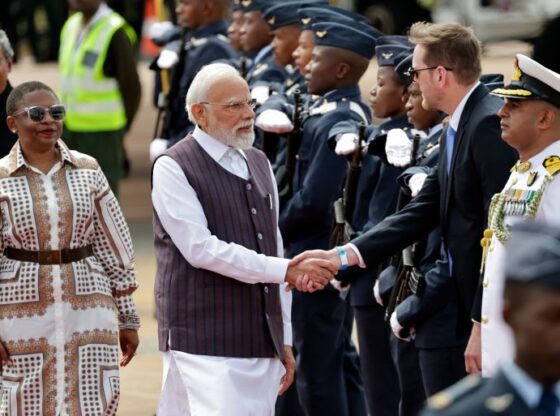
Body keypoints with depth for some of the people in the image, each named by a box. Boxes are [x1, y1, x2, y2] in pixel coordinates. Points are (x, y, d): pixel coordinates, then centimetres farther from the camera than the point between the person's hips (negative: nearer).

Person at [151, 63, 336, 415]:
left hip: (262, 343, 7)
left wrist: (284, 340, 16)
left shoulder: (258, 163, 17)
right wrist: (286, 270, -18)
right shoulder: (173, 168, -5)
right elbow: (201, 248, -15)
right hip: (205, 343, -7)